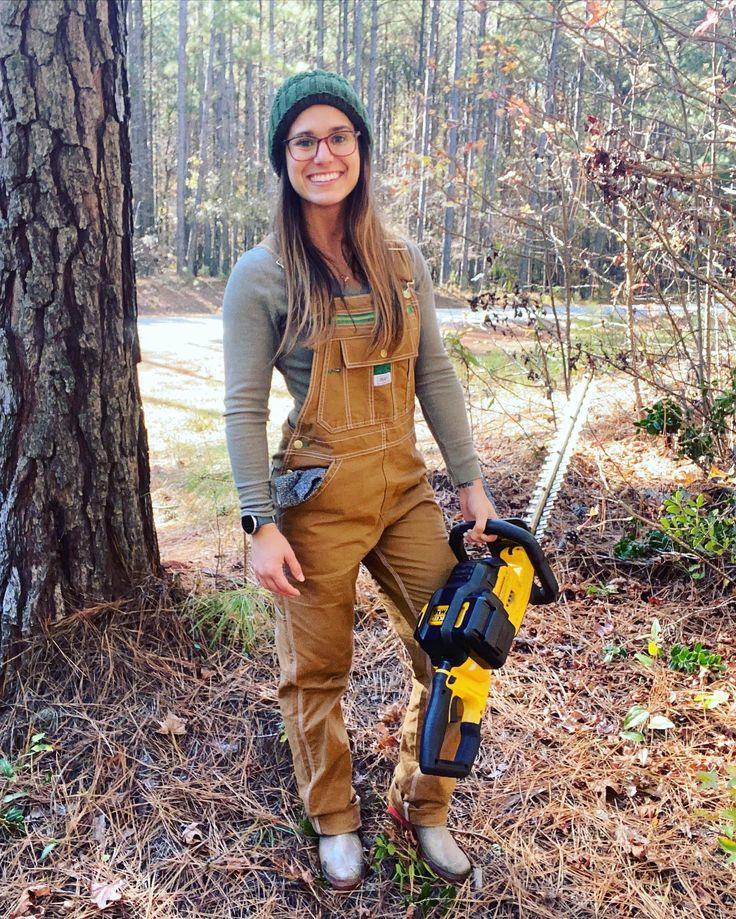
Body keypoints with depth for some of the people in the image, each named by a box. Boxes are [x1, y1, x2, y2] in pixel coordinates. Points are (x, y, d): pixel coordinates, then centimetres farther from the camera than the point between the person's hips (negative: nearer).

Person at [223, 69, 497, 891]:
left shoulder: (402, 263, 5)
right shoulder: (261, 276, -7)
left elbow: (435, 378, 8)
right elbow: (244, 409, -8)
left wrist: (471, 483, 5)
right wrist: (262, 525, -12)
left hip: (405, 488, 5)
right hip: (316, 499, -4)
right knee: (316, 675, 10)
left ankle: (423, 808, 33)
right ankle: (334, 821, 36)